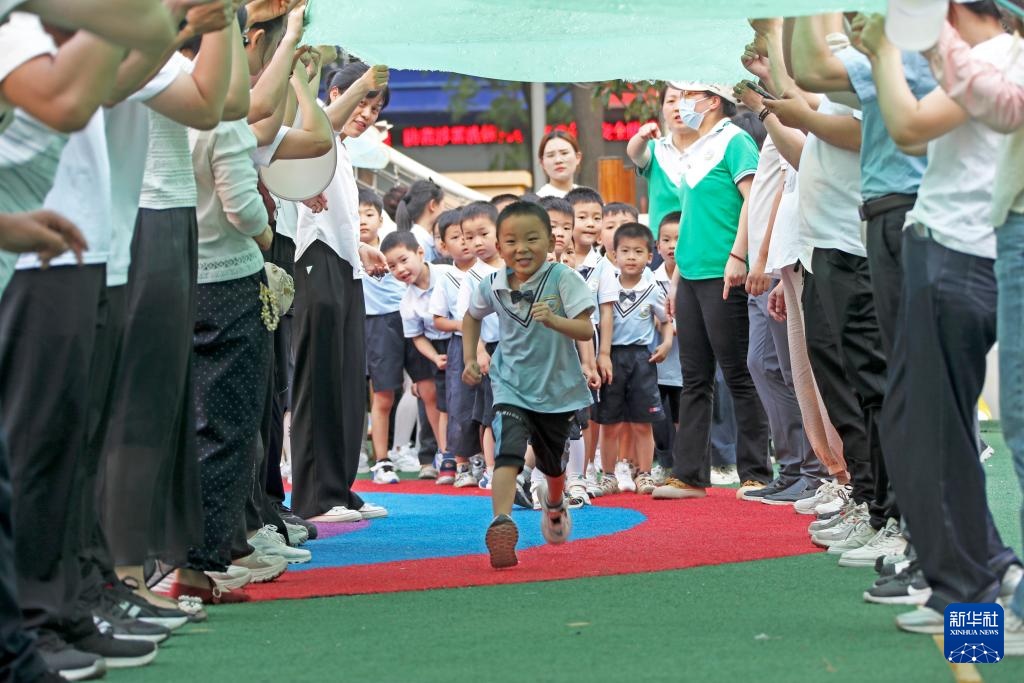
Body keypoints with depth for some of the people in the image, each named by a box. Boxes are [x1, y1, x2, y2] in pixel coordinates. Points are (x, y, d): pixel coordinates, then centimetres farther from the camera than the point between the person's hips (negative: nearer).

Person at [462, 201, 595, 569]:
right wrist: (469, 359, 9)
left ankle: (554, 503, 54)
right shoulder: (492, 286, -7)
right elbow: (472, 317, 16)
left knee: (551, 463, 21)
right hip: (511, 386, 0)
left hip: (557, 387, 0)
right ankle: (501, 524, -39)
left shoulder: (562, 279, -17)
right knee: (509, 449, -26)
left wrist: (553, 320, -40)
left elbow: (586, 330, -24)